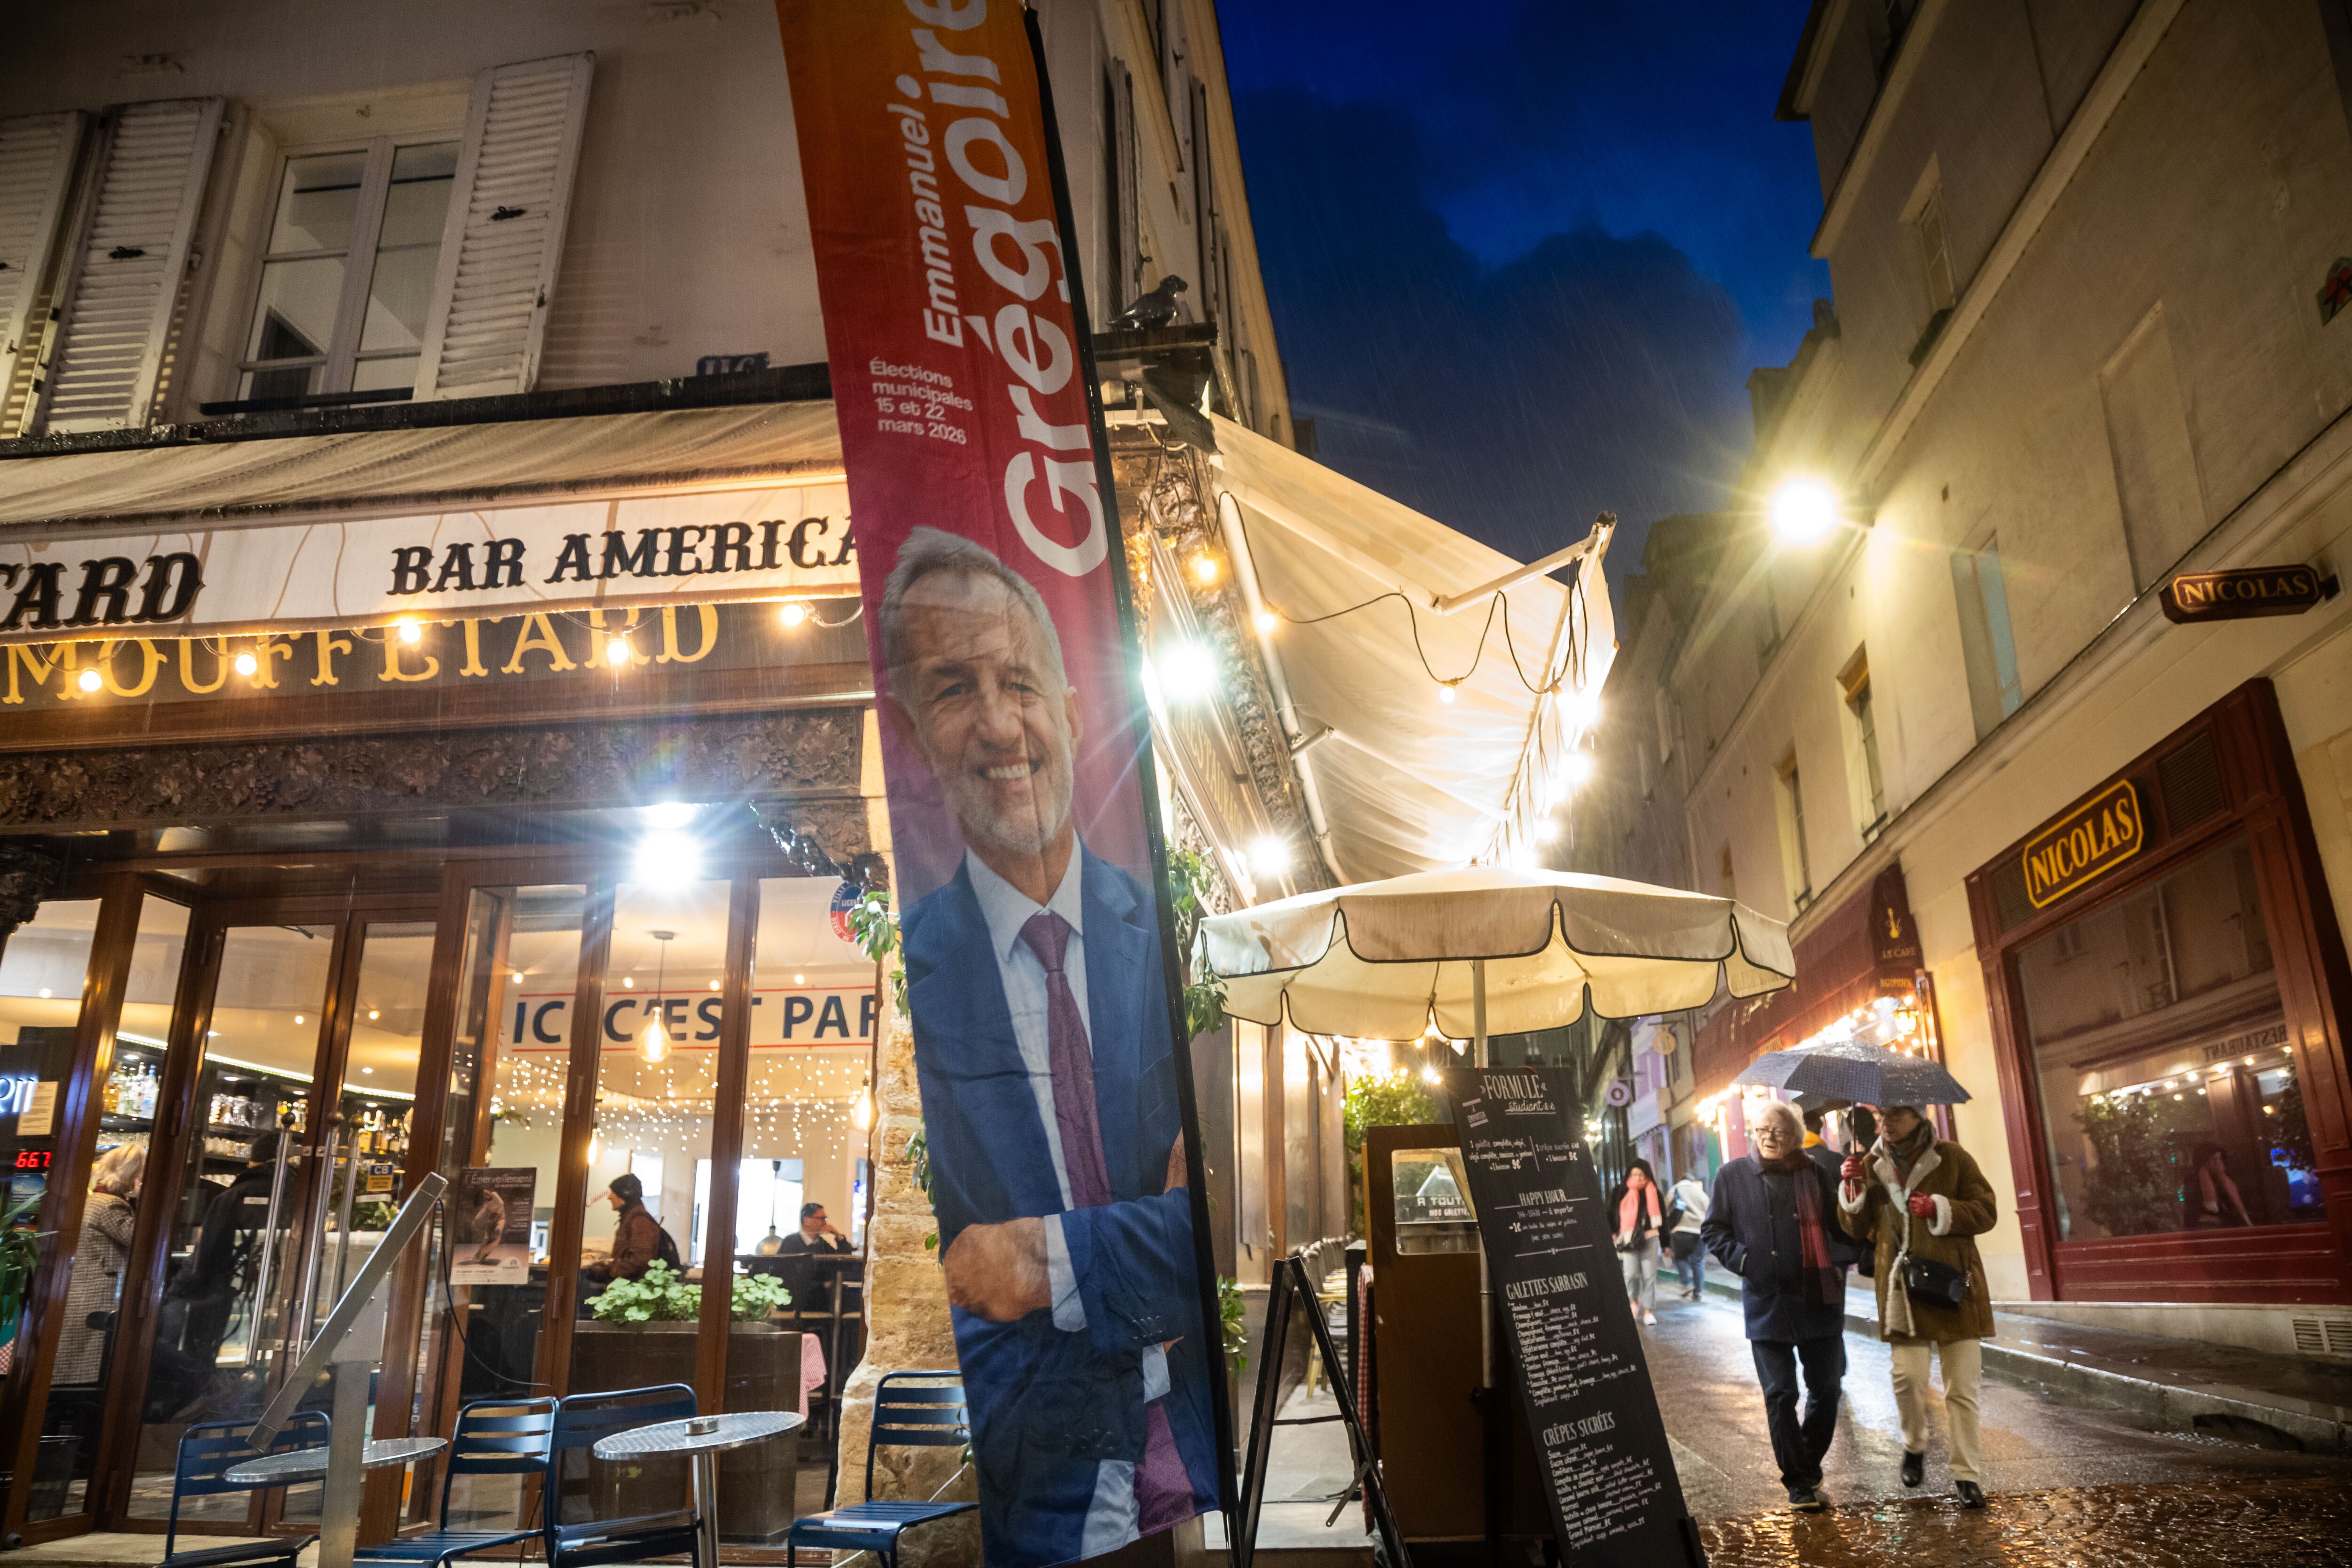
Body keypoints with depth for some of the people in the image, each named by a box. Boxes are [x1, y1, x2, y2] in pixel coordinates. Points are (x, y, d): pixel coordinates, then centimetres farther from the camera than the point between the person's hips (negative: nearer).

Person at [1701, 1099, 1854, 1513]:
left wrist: (1838, 1263, -2)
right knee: (1780, 1394, 0)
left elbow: (1839, 1225, 14)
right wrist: (1742, 1259, -9)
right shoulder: (1733, 1176, 2)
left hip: (1819, 1300, 2)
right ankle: (1799, 1482, 11)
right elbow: (1714, 1230, 4)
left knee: (1826, 1389, 10)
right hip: (1767, 1303, -2)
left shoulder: (1813, 1174, 6)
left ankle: (1808, 1468, 30)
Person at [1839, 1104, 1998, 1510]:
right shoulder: (1871, 1165, 7)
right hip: (1901, 1285, 1)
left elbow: (1985, 1212, -1)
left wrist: (1940, 1209, -16)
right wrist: (1853, 1189, -8)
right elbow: (1857, 1230, 10)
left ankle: (1967, 1475, 14)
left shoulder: (1951, 1158, 0)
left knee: (1962, 1388, 2)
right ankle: (1915, 1446, 21)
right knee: (1908, 1377, -6)